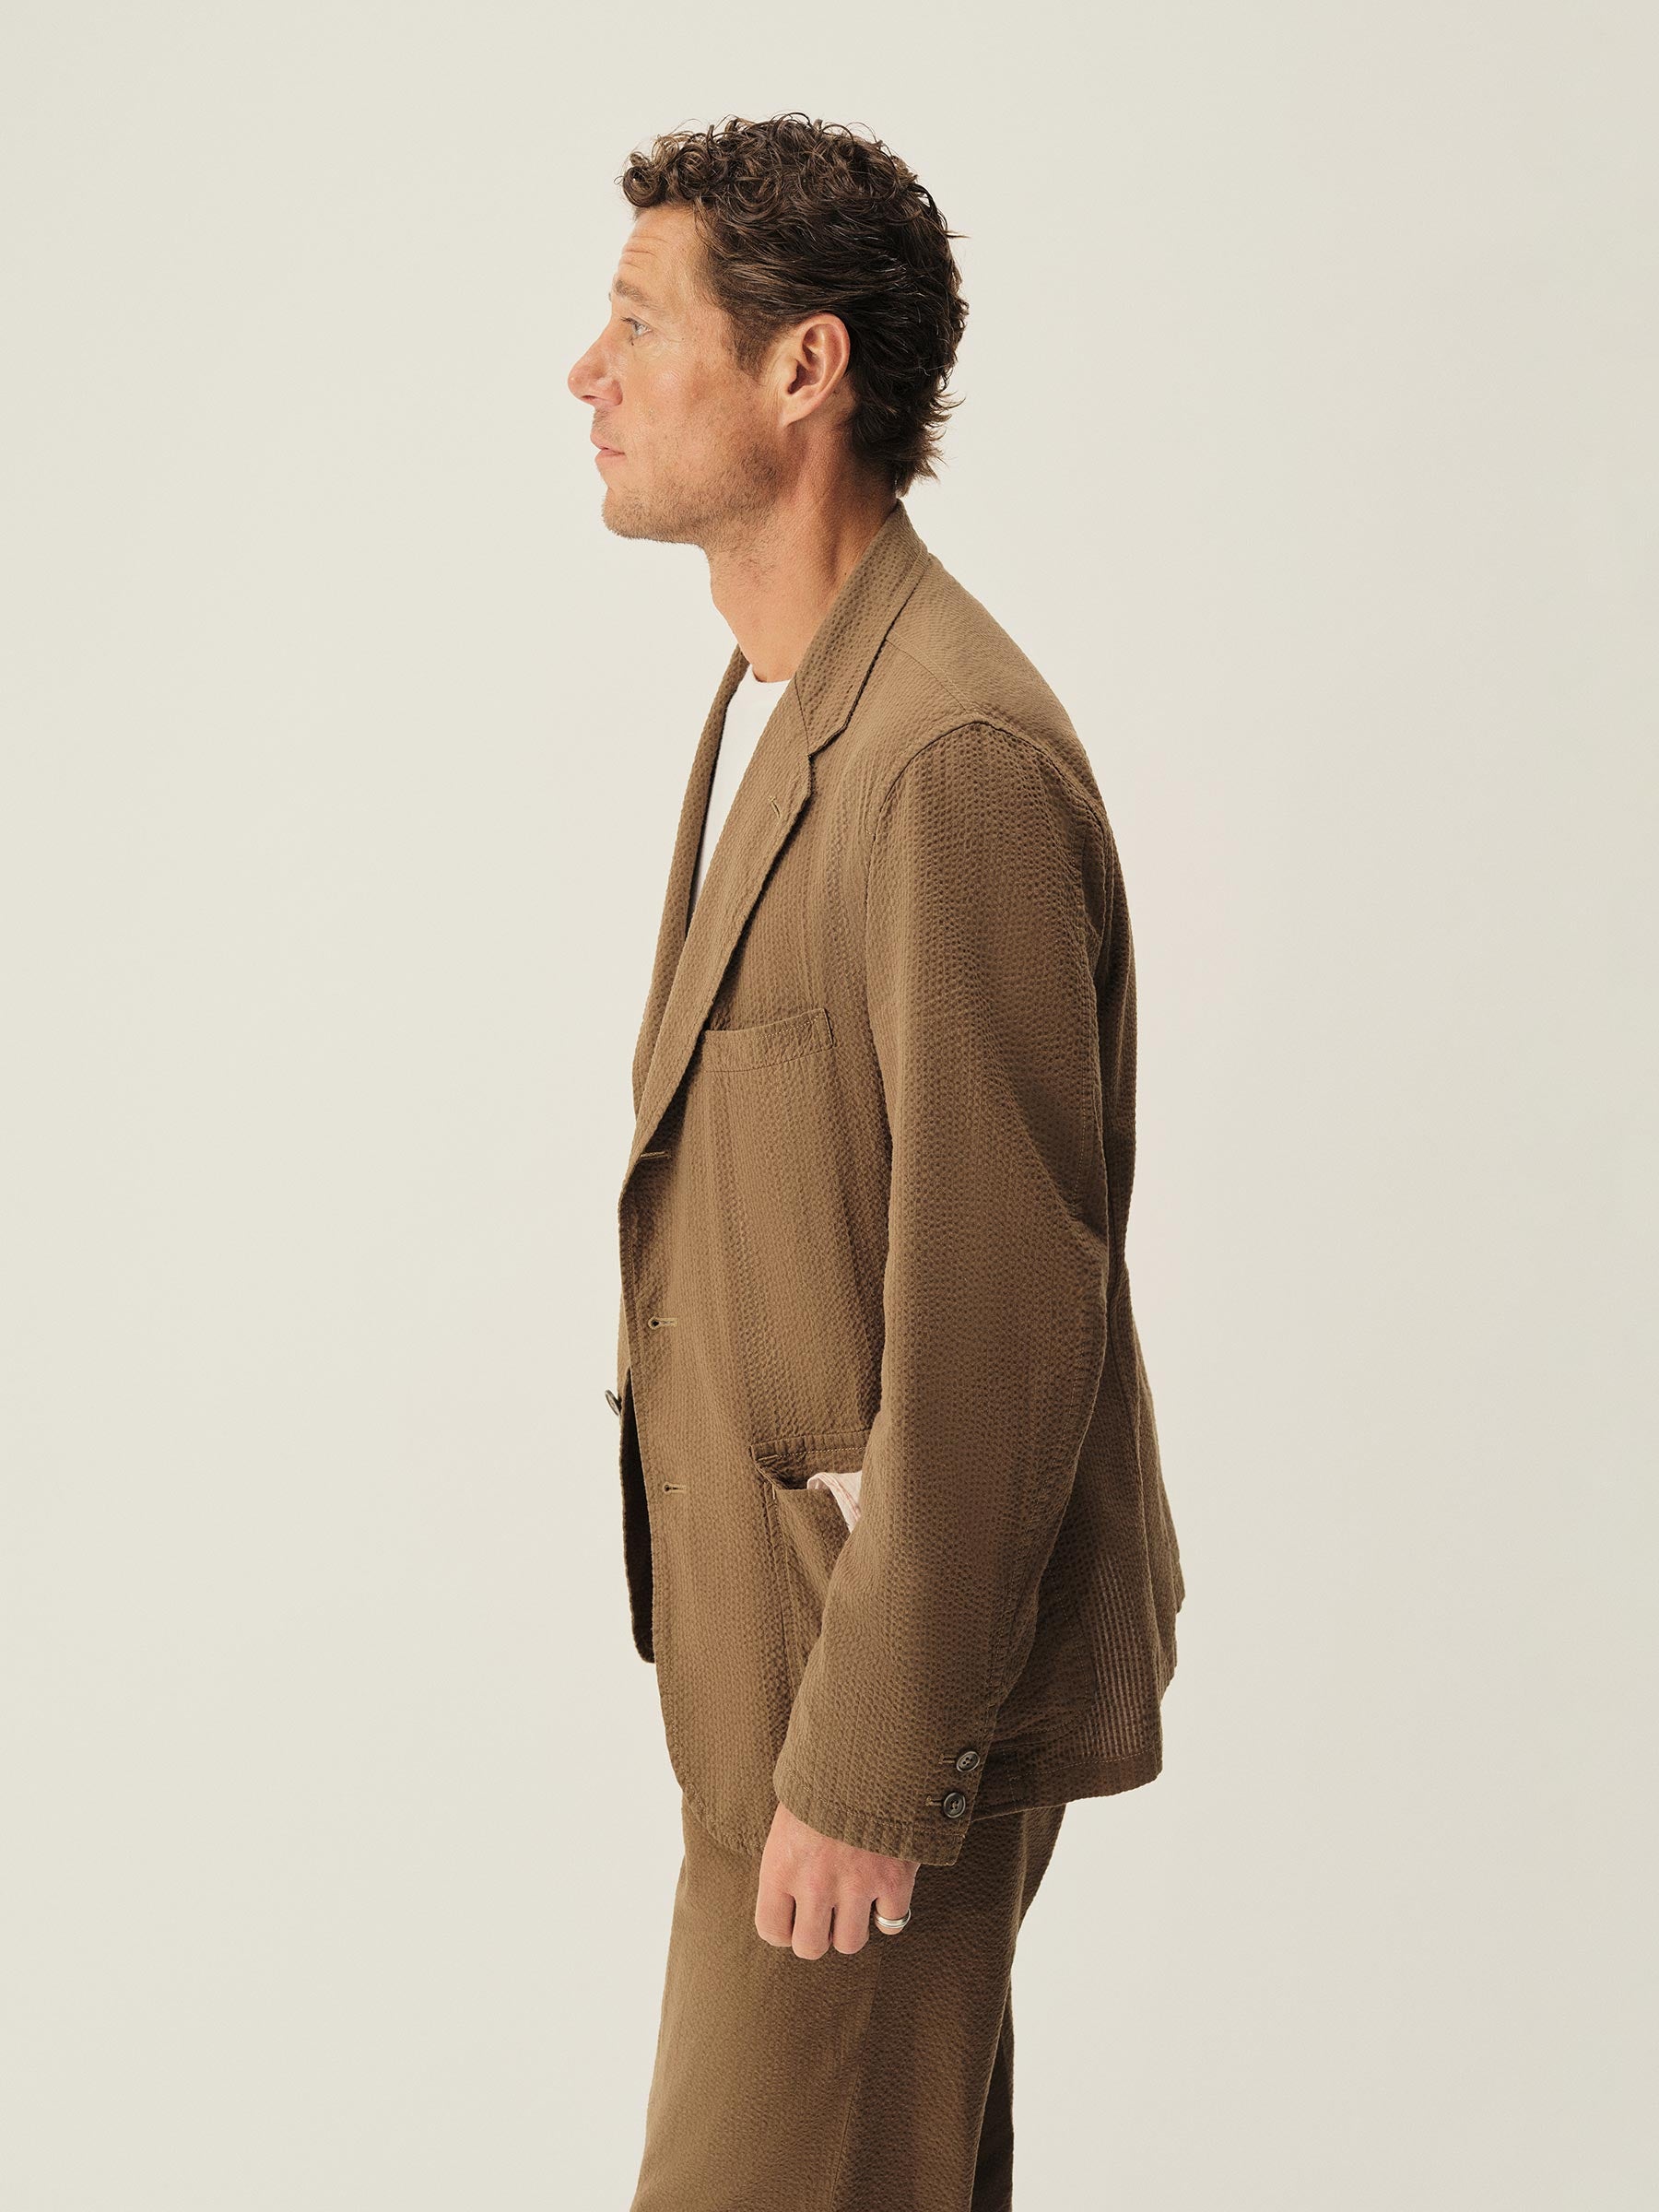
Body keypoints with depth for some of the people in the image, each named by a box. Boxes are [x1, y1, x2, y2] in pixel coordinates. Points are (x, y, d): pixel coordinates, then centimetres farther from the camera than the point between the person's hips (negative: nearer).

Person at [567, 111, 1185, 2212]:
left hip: (895, 1647, -10)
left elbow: (1004, 1307, -24)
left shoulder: (956, 760, -23)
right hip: (775, 1602, 10)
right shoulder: (778, 703, 10)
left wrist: (871, 1762, -20)